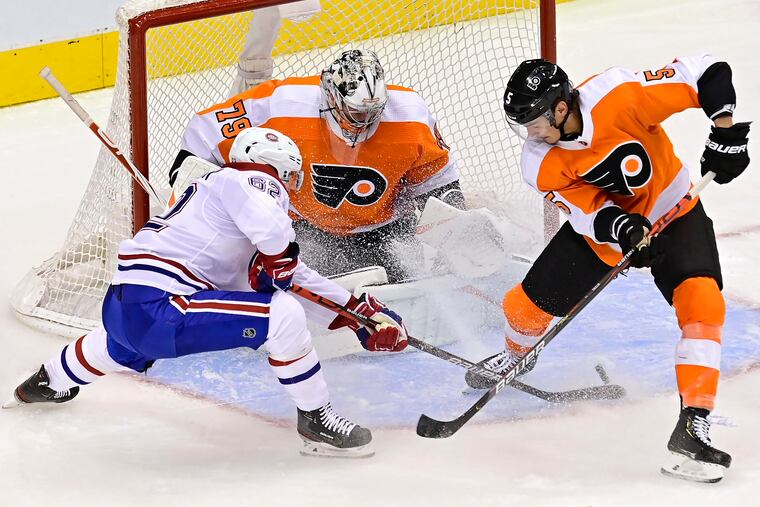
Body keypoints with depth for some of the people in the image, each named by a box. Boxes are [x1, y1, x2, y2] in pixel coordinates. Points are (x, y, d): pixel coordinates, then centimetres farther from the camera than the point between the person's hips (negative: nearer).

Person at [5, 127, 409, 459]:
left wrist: (359, 311, 21)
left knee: (127, 344, 46)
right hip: (156, 308, -10)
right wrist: (277, 262, -5)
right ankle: (315, 420, -4)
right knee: (283, 314, -16)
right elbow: (273, 232, -29)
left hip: (120, 306, 10)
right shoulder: (250, 181, -5)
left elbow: (294, 279, 24)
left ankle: (50, 382, 71)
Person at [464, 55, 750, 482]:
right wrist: (618, 227, -44)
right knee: (528, 305, 5)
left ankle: (693, 426, -28)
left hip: (673, 213, -3)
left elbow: (708, 73, -26)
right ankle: (516, 356, 44)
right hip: (601, 226, 3)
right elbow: (588, 213, -23)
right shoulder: (541, 165, -19)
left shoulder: (619, 95, -32)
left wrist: (725, 132, -34)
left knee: (702, 301, -27)